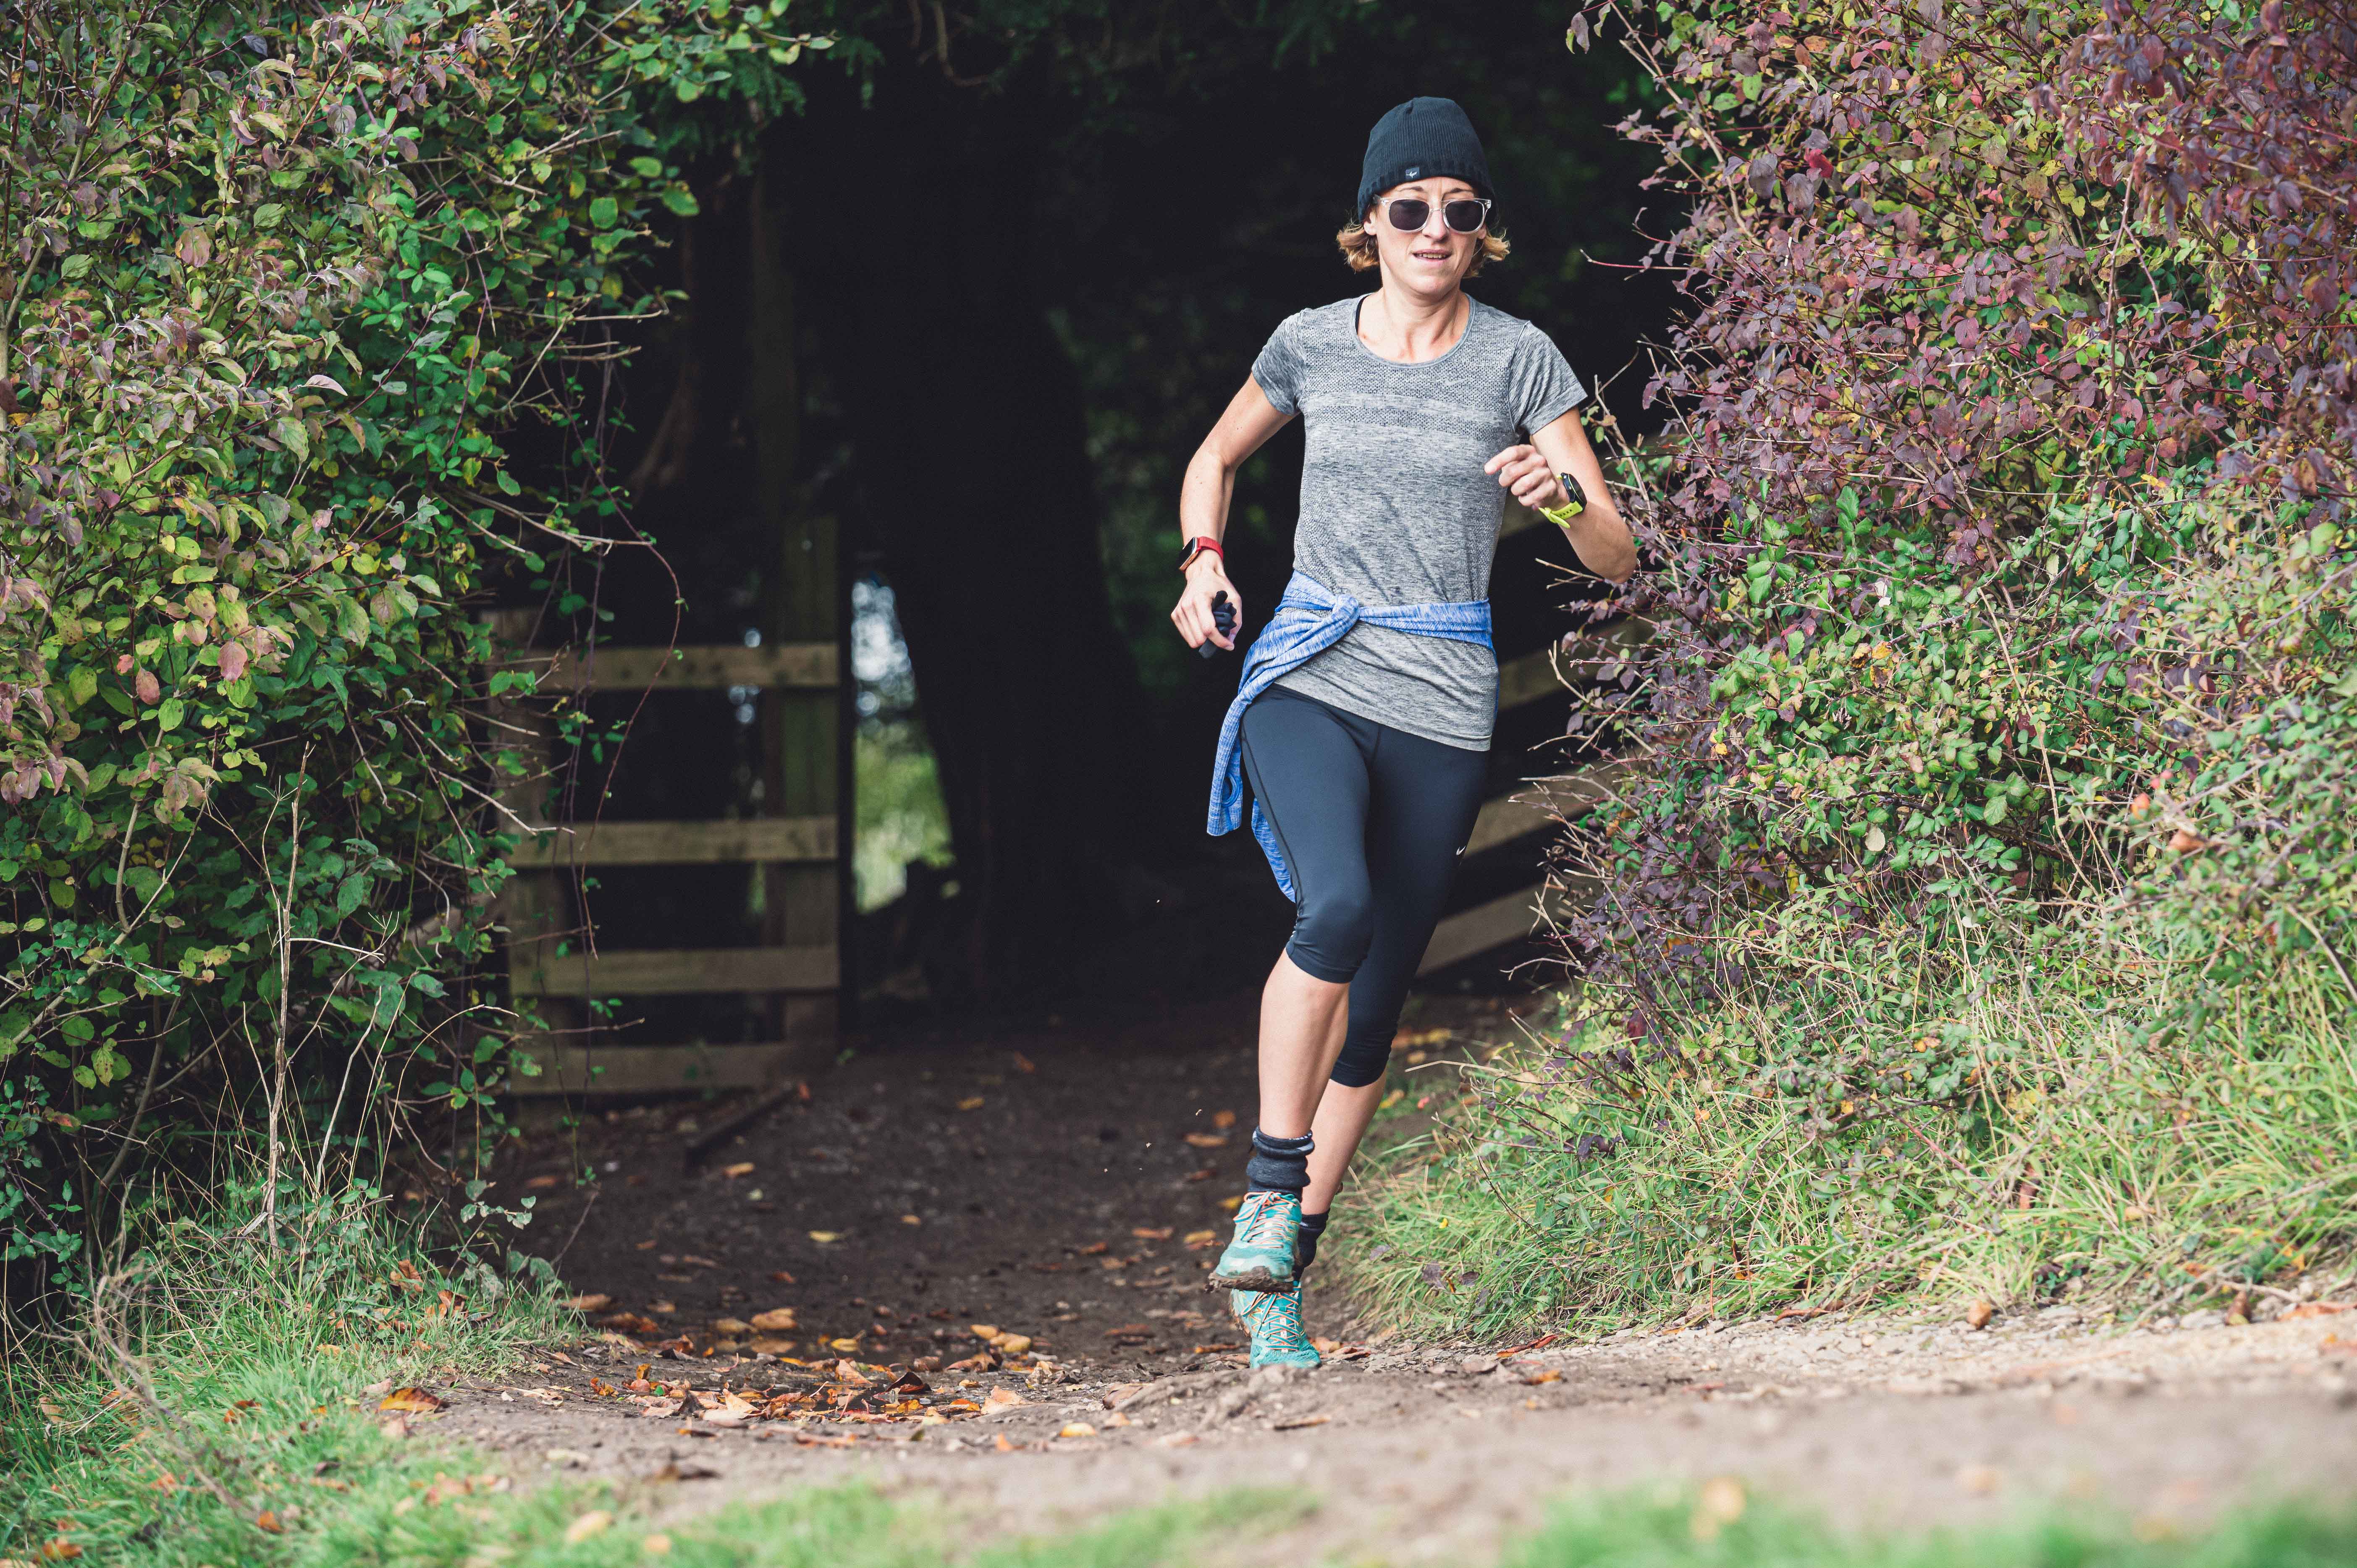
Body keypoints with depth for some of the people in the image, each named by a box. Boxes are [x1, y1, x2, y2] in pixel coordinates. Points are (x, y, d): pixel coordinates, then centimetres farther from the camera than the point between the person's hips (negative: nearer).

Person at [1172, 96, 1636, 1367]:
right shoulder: (1312, 345, 5)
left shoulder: (1519, 359, 2)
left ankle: (1281, 1276, 17)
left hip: (1443, 705, 1)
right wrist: (1203, 564, 6)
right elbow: (1217, 459, 25)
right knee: (1337, 907, -30)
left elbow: (1617, 560, -1)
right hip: (1308, 679, -1)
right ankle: (1268, 1192, -21)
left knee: (1373, 1011, 5)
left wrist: (1565, 497, -22)